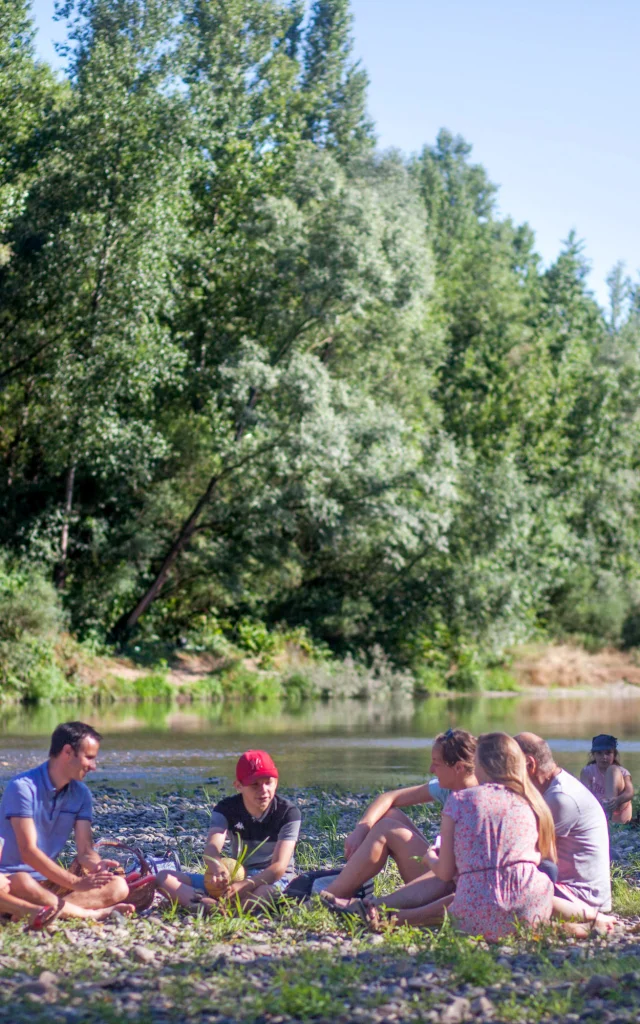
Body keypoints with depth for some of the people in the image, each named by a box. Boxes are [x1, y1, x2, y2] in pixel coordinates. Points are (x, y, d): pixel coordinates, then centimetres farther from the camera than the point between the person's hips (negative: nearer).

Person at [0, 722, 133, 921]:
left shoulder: (81, 794, 6)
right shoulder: (23, 787, -14)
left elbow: (85, 850, 1)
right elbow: (28, 851, -21)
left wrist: (96, 865, -25)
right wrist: (76, 882, -30)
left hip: (49, 882, 7)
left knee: (118, 887, -15)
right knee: (24, 883, -42)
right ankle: (90, 913, -29)